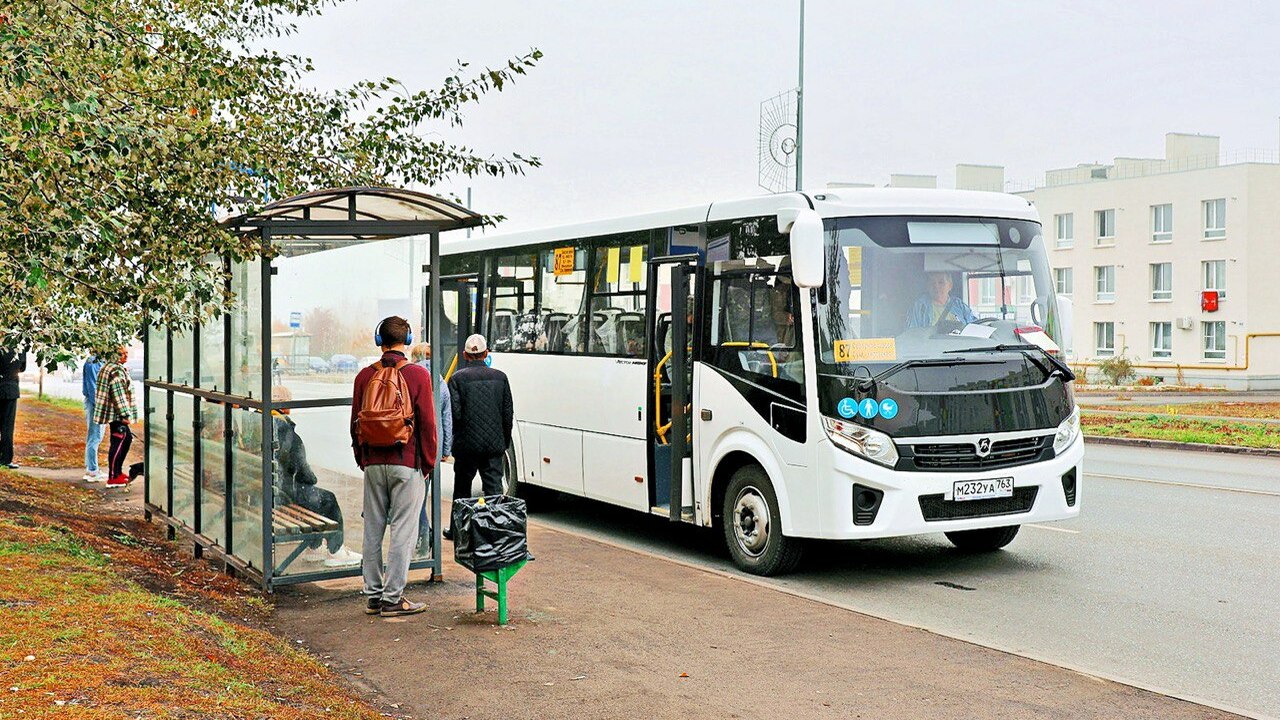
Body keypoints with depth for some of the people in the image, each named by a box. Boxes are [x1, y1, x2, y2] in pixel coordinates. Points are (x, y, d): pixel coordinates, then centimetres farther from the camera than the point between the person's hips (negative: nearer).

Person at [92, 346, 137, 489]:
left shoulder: (107, 367, 17)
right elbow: (118, 394, -23)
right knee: (118, 443, -7)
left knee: (127, 438, 18)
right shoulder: (116, 371, -17)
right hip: (117, 414, -11)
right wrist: (125, 414, -22)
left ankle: (118, 471, 23)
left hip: (112, 413, 11)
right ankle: (112, 478, -5)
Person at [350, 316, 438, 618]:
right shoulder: (417, 375, -7)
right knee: (403, 531, 0)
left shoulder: (365, 376, 4)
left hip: (373, 465, 4)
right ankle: (392, 598, 1)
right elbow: (427, 423, -7)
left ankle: (373, 595, 16)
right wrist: (428, 462, 3)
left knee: (373, 530, 11)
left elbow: (355, 422, 9)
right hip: (407, 463, -4)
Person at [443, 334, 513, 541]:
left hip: (467, 444, -2)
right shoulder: (500, 377, 3)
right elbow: (508, 413, 6)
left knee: (462, 488, 13)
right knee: (494, 487, 4)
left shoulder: (457, 378, -7)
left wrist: (455, 438, 6)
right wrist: (505, 441, 15)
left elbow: (455, 413, -11)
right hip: (495, 443, 2)